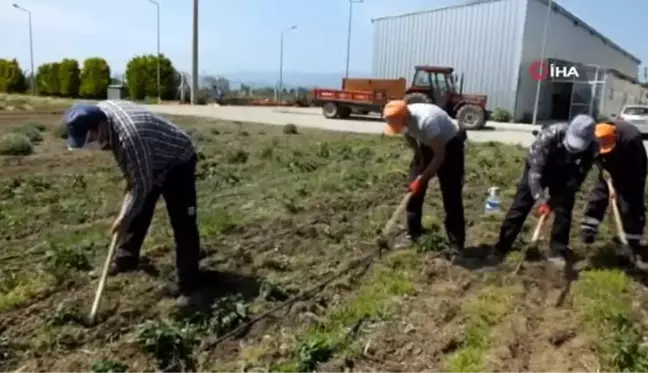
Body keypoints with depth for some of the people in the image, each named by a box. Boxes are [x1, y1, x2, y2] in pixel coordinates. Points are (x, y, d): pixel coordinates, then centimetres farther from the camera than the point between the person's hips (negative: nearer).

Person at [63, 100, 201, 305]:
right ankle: (127, 258, 35)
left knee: (183, 225, -10)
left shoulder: (130, 136, -39)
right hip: (148, 162, 9)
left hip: (177, 163, -9)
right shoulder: (102, 111, -12)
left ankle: (188, 284, -5)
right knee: (137, 213, 16)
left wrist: (124, 217, -18)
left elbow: (143, 184, -29)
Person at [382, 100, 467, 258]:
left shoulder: (427, 121, -40)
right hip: (427, 144, 7)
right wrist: (421, 161, -2)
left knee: (451, 196, -10)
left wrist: (422, 178, -29)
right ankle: (413, 235, 16)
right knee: (414, 188, 4)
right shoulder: (404, 119, -19)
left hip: (450, 144, -7)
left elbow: (440, 156, -32)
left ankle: (456, 245, -4)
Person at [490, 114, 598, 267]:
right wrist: (541, 199, -44)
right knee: (520, 207, -5)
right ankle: (500, 249, 0)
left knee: (563, 210, -4)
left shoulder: (592, 147, -28)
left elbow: (580, 174, -14)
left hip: (564, 175, 3)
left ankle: (558, 251, 14)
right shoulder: (549, 135, -39)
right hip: (537, 169, -3)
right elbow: (535, 170, -37)